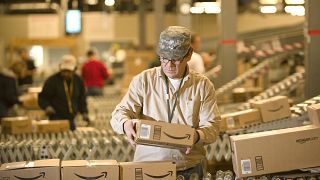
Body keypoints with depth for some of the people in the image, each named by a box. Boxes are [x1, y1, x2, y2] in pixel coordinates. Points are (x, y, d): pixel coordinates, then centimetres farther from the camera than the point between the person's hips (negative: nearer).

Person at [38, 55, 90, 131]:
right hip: (56, 118, -5)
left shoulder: (78, 81, 8)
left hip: (71, 119, 5)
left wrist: (84, 112, 4)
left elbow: (81, 98, 18)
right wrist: (47, 106, -23)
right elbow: (42, 98, -2)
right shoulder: (52, 81, -6)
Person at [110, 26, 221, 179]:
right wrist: (126, 124, -22)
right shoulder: (143, 80, 6)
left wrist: (196, 136, -19)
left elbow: (212, 126, 3)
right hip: (148, 165, 0)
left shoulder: (203, 85, 7)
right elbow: (120, 113, 2)